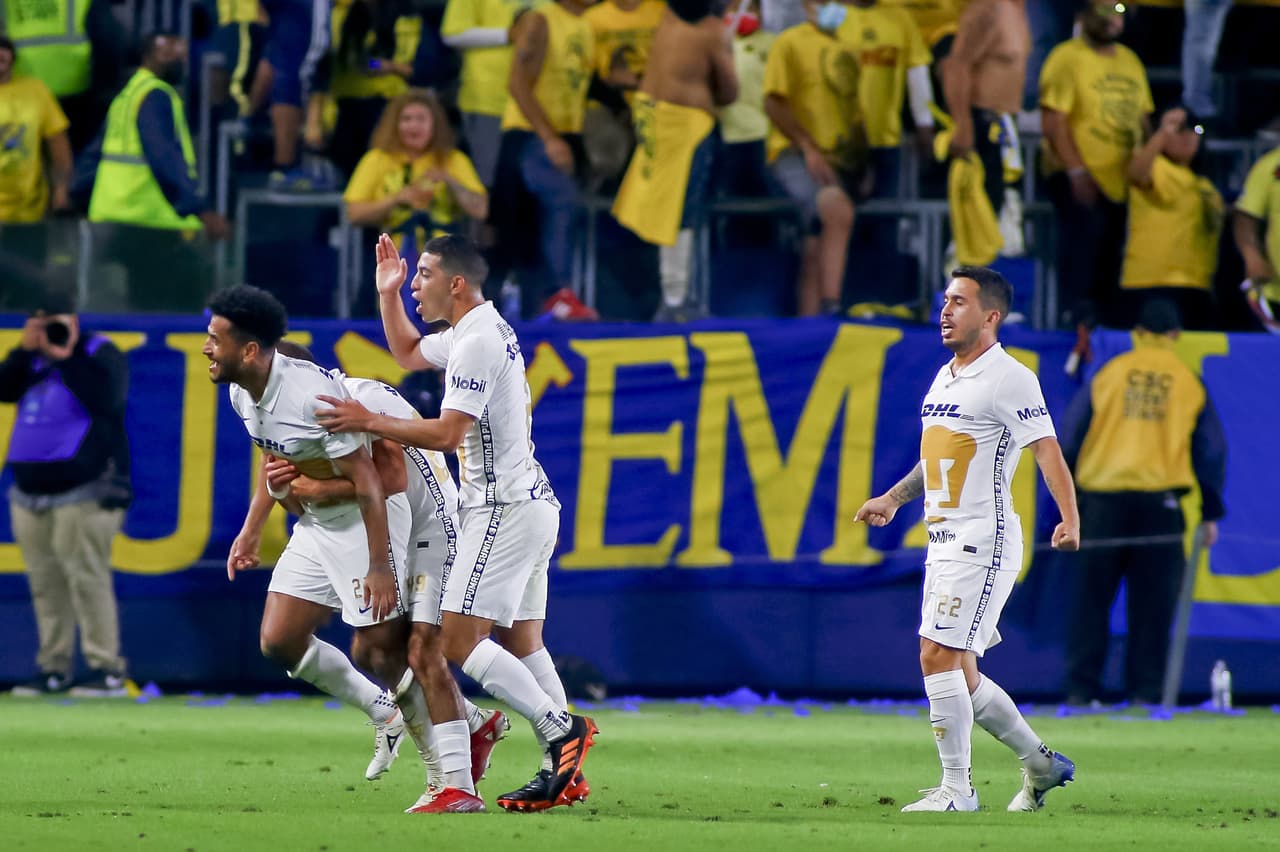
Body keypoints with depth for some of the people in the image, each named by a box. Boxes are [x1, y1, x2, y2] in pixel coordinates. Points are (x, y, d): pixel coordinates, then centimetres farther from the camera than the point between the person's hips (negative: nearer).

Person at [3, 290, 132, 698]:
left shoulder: (100, 354, -1)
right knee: (46, 583, 5)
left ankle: (106, 670, -14)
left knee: (86, 578, -14)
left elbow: (106, 399, -18)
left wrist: (65, 358, -16)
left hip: (83, 491, -7)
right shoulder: (33, 360, 18)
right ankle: (53, 669, 9)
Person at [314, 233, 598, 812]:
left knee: (458, 641, -13)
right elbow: (408, 353, 34)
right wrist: (387, 292, 23)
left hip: (506, 509, -10)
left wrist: (371, 423, -16)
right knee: (521, 643, 8)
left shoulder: (477, 344, -16)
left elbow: (448, 433, -21)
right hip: (530, 504, 10)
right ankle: (563, 773, 4)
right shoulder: (481, 332, 16)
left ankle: (561, 729, -16)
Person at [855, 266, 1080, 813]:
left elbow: (1047, 450, -18)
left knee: (939, 656, -14)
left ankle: (956, 788, -9)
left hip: (984, 538, -9)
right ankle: (1041, 763, 24)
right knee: (959, 675, 10)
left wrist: (1069, 520, -30)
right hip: (944, 539, 9)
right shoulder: (945, 377, 17)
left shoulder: (1008, 378, -10)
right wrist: (894, 498, 31)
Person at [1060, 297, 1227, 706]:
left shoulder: (1108, 373, 6)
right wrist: (1210, 514, 15)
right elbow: (1211, 452, 9)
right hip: (1160, 503, 0)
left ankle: (1081, 687, 2)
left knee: (1090, 598, 5)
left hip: (1102, 501, 0)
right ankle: (1145, 690, 0)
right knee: (1153, 603, 4)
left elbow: (1070, 440, 4)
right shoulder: (1189, 381, 7)